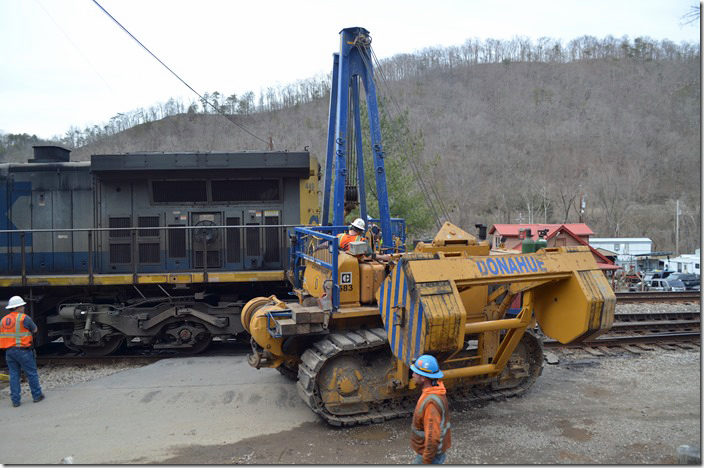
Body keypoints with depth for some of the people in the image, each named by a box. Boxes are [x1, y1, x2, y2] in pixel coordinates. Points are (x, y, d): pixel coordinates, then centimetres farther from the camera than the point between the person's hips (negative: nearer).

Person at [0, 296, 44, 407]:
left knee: (14, 375, 10)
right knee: (32, 374, 5)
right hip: (22, 350, -6)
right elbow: (34, 329, 2)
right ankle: (37, 396, 13)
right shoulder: (24, 318, -9)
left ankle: (15, 400, 11)